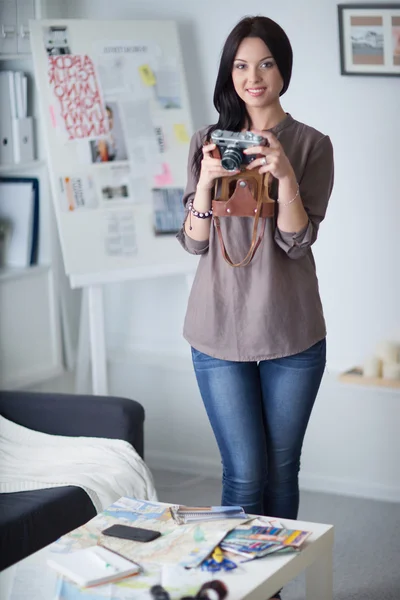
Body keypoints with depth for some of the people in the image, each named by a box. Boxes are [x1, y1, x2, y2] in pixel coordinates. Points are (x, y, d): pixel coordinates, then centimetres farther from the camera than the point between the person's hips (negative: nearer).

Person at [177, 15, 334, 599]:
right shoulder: (208, 142, 4)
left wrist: (285, 175, -25)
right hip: (221, 331, 0)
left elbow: (297, 240, -9)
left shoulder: (312, 145, -1)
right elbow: (194, 242, 0)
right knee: (245, 473, 1)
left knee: (282, 469, 9)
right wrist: (206, 181, -17)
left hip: (292, 332, 0)